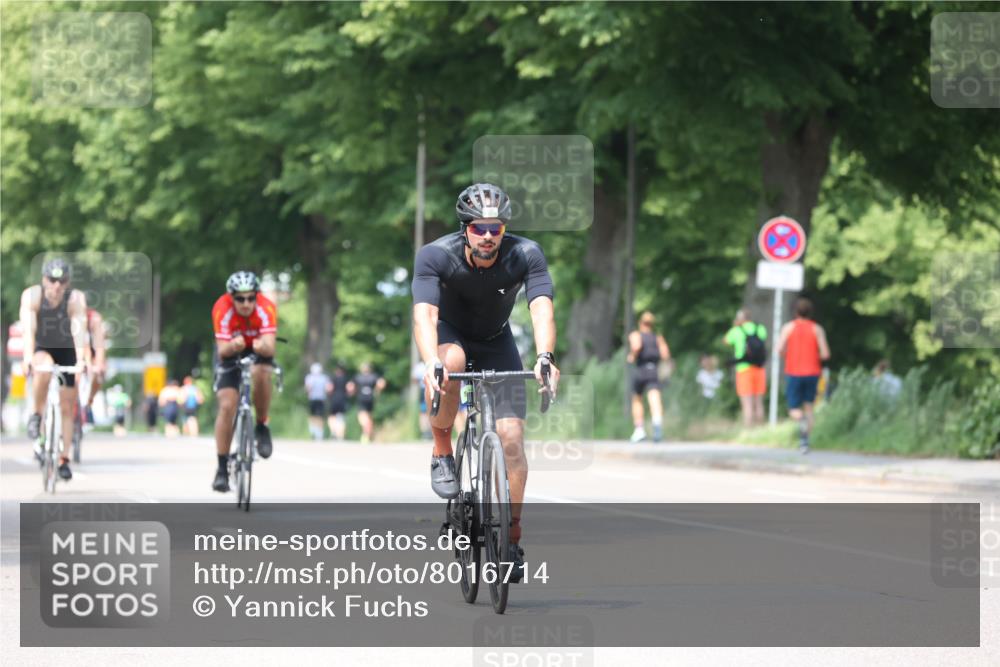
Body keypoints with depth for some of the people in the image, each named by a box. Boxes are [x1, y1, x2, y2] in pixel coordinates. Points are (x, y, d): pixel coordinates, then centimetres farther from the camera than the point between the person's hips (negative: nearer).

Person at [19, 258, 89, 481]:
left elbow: (79, 330, -36)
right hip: (41, 348, -1)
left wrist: (81, 360, -50)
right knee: (44, 368, -37)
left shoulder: (76, 299, -26)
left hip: (67, 350, 1)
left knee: (67, 408, -2)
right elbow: (28, 329, -35)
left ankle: (64, 460, 7)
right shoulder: (31, 295, -26)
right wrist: (28, 357, -50)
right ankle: (36, 415, -17)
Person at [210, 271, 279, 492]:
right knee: (227, 406, -17)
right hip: (232, 353, 0)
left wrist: (263, 347, -63)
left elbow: (270, 348, -40)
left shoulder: (266, 308, -31)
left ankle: (261, 427, -11)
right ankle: (222, 469, -7)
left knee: (261, 372, -35)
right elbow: (223, 351, -35)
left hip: (258, 351, 0)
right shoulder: (222, 310, -30)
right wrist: (233, 345, -57)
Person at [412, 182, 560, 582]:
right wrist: (431, 363, -58)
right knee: (452, 360, -38)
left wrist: (544, 358, -57)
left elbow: (542, 310, -38)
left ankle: (512, 537, 1)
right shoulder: (436, 256, -29)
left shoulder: (525, 255, -26)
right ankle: (442, 448, -14)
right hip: (451, 334, -1)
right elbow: (424, 314, -40)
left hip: (496, 342, 1)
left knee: (511, 435, -13)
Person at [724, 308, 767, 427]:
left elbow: (725, 341, 13)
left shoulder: (737, 331, -6)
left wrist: (735, 326, 20)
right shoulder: (761, 329, 3)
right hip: (759, 369, 4)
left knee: (747, 404, -6)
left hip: (744, 370, -4)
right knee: (758, 403, 11)